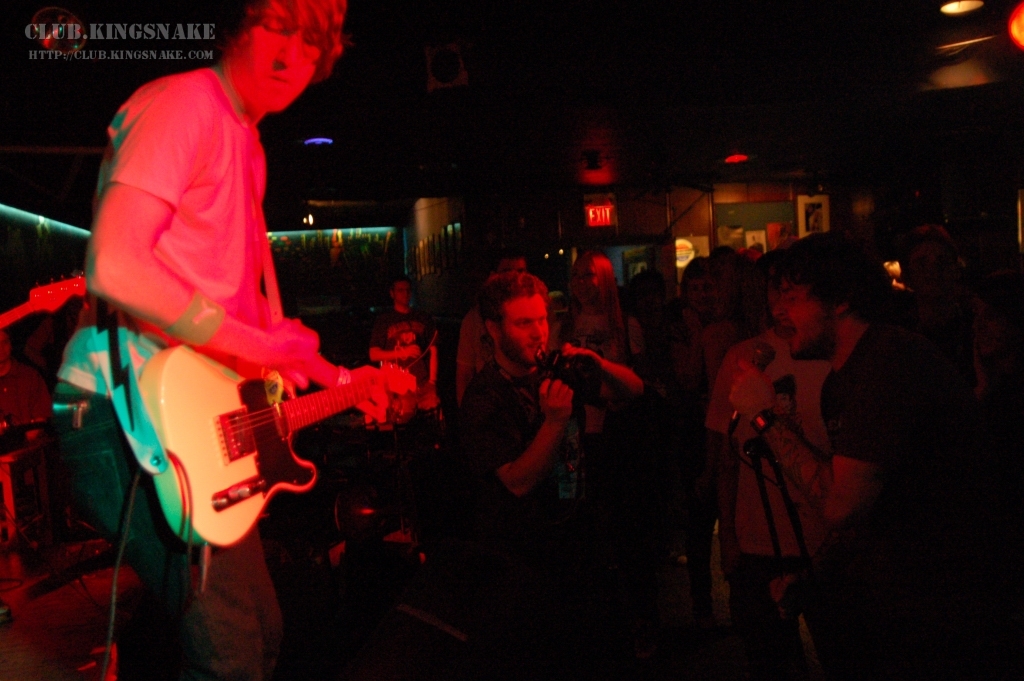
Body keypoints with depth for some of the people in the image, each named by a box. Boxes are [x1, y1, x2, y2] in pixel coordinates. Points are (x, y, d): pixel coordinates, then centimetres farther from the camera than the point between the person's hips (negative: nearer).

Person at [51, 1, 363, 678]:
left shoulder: (247, 143, 20)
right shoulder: (183, 104, -10)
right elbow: (115, 267, -24)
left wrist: (334, 379, 19)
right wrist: (251, 344, -19)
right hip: (133, 412, -9)